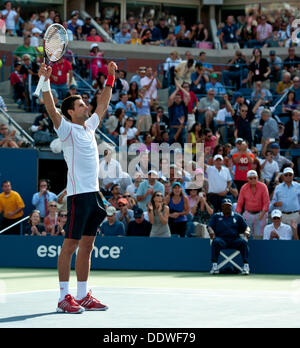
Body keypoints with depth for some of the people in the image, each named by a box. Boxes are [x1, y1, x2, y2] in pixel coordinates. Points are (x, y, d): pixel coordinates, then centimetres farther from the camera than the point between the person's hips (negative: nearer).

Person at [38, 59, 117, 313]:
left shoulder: (90, 126, 16)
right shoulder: (67, 129, -4)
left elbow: (103, 105, 28)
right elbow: (51, 109, -18)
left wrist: (110, 77, 26)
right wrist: (46, 80, -26)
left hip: (94, 192, 8)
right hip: (78, 194, -8)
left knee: (87, 246, 9)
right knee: (70, 244, -6)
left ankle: (83, 296, 14)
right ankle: (64, 297, -4)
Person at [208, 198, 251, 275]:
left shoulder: (237, 216, 21)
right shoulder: (216, 216, 20)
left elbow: (246, 227, 16)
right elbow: (209, 226, 10)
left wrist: (247, 231, -9)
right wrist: (211, 231, -15)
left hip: (235, 239, 1)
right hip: (221, 239, -1)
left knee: (243, 242, -31)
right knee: (216, 242, -35)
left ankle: (246, 266, -35)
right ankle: (214, 266, -38)